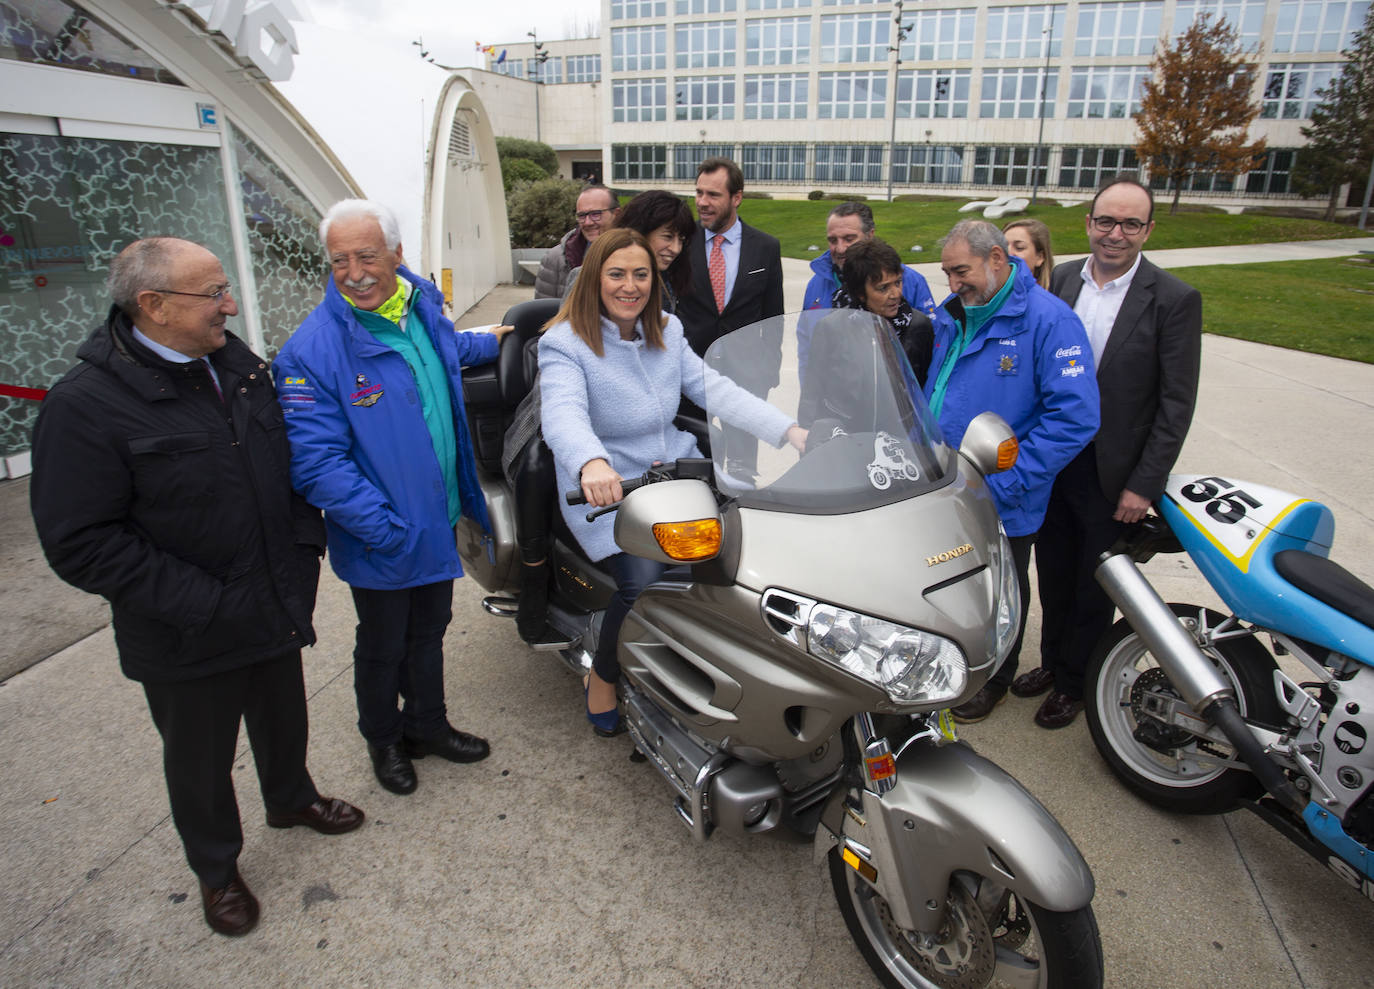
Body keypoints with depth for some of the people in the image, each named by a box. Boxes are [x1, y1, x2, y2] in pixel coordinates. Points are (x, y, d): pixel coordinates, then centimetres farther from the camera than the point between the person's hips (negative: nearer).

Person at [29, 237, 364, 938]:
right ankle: (215, 869, 43)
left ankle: (291, 799, 55)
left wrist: (304, 543, 0)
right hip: (190, 641, -5)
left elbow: (286, 460, 11)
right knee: (201, 760, 17)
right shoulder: (85, 405, -21)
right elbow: (81, 544, -22)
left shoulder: (237, 365, 0)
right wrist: (203, 603, -23)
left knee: (283, 716, 26)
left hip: (276, 608, 6)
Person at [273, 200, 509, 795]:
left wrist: (489, 342, 32)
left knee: (428, 633, 23)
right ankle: (383, 741, 40)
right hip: (381, 541, -6)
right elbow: (316, 461, -24)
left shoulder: (424, 305, 0)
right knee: (383, 647, 15)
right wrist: (384, 528, -27)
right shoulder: (312, 349, -22)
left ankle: (428, 726, 45)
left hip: (439, 521, 6)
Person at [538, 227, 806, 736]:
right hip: (607, 491, -5)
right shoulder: (564, 344, -10)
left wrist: (789, 430, -10)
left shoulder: (668, 331, 9)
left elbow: (714, 389, 2)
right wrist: (591, 463, -51)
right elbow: (564, 413, -28)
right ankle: (602, 677, 4)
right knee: (644, 582, -27)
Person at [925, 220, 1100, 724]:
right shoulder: (952, 314, 5)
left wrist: (1006, 482, -24)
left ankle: (993, 681, 39)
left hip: (1001, 503, -5)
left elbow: (1075, 417, -22)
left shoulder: (1048, 319, -17)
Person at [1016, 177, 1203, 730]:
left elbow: (1177, 404, -10)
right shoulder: (1061, 280, 2)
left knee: (1093, 588, 11)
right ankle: (1053, 660, 40)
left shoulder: (1174, 300, -10)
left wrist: (1144, 484, -13)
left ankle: (1075, 683, 32)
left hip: (1113, 474, -4)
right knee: (1053, 574, 18)